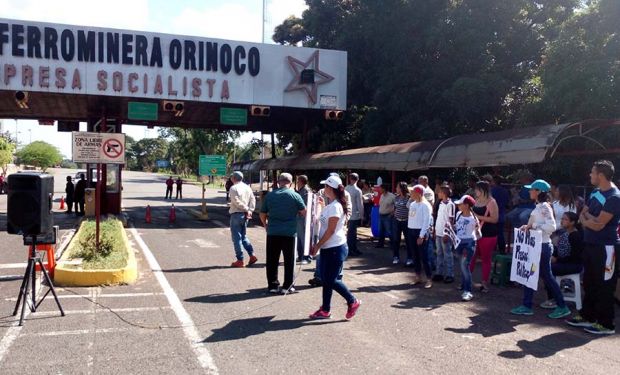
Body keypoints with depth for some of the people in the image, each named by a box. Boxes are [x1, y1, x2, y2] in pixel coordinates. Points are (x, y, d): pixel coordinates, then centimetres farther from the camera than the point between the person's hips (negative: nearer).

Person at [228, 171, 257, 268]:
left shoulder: (233, 188, -12)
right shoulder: (247, 187, 10)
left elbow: (237, 202, -19)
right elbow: (253, 200, 4)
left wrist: (247, 209, -11)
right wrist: (250, 210, -3)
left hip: (236, 214, -7)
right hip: (245, 215, 7)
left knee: (236, 238, 0)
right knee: (243, 236, 20)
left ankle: (240, 261, 3)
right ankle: (252, 255, 10)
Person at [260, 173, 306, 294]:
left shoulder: (270, 195, 2)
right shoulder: (295, 195, -4)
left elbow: (262, 215, 7)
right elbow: (304, 212, 1)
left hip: (272, 233, 2)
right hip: (289, 233, -2)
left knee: (272, 261, 10)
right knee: (289, 261, 8)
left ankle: (273, 285, 14)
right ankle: (287, 286, 11)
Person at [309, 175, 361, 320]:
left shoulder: (335, 206, -18)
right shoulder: (330, 205, 11)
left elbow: (330, 230, -19)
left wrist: (318, 245, -14)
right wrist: (319, 245, 13)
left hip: (335, 248, -9)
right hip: (327, 248, 9)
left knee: (332, 280, -4)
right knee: (326, 279, 11)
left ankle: (353, 301, 13)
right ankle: (325, 310, 18)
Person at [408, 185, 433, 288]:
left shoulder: (425, 205, -12)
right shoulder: (412, 204, 9)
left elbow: (426, 221, -15)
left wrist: (421, 236, -17)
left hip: (420, 232, -7)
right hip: (411, 231, 7)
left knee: (424, 256, -4)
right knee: (415, 255, 12)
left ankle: (429, 279, 4)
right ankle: (417, 276, 22)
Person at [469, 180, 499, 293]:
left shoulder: (491, 202, -9)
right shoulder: (476, 201, 11)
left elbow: (495, 219, -17)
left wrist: (479, 217, -20)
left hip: (488, 235, -6)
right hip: (476, 233, 6)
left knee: (486, 259, 4)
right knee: (471, 258, 5)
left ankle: (485, 283, 14)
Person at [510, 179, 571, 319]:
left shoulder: (544, 207, -15)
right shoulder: (538, 207, 13)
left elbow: (551, 226, -24)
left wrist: (533, 226, -22)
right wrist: (527, 226, 5)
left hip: (543, 246, -10)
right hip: (535, 245, 10)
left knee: (547, 276, -1)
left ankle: (562, 307, 10)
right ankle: (526, 306, 15)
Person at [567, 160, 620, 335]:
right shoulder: (595, 193, 11)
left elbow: (598, 225, -20)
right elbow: (582, 217, 13)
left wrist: (587, 217, -2)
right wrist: (591, 218, -8)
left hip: (605, 247, -9)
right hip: (590, 244, 9)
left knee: (604, 286, -1)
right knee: (589, 283, 15)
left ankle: (606, 324, 8)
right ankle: (587, 316, 26)